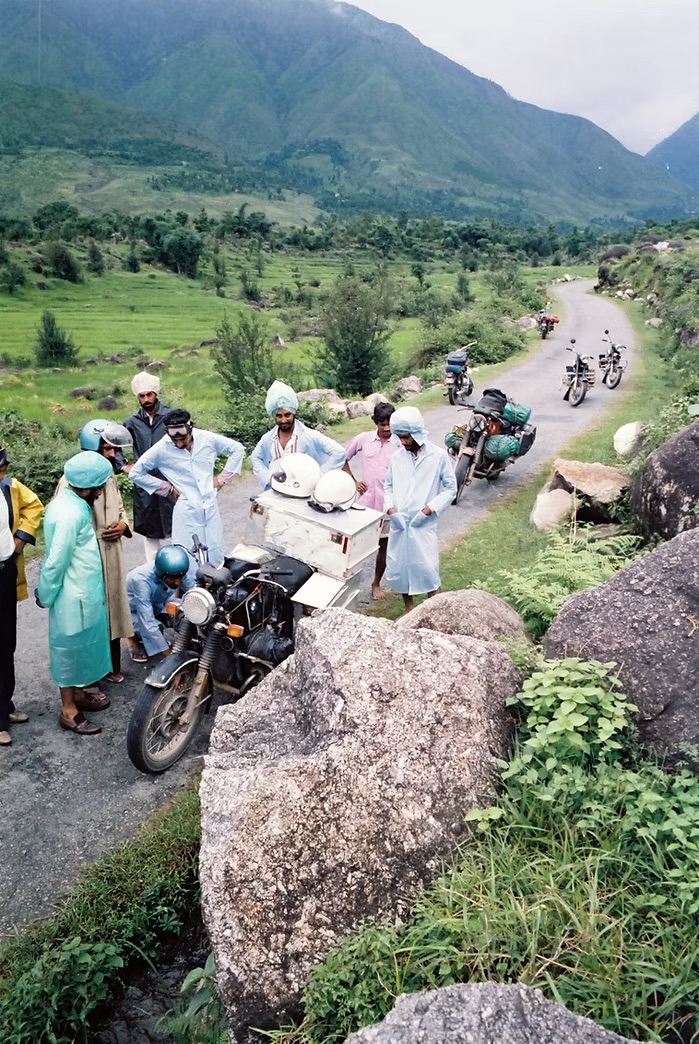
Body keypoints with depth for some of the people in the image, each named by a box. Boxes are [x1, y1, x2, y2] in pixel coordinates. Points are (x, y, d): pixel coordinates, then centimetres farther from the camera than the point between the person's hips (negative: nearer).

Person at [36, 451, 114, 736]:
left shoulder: (69, 502, 5)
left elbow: (56, 557, 12)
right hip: (75, 597, -9)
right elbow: (55, 561, -22)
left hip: (84, 592, 9)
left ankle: (78, 694, 38)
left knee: (82, 645, 21)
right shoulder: (71, 514, -27)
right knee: (72, 647, 4)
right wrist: (46, 596, -11)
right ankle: (68, 711, 18)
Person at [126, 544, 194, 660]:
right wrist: (170, 655, -39)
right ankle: (133, 638, 2)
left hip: (156, 605, 5)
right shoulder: (141, 579, -40)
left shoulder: (176, 572, -26)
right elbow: (148, 624, -39)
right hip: (131, 611, -5)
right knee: (152, 628, -32)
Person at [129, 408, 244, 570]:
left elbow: (237, 449, 9)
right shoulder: (161, 448, -10)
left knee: (218, 558, 11)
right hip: (186, 511, -2)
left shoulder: (207, 438, -5)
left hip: (211, 507, 3)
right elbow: (135, 473, -2)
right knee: (189, 563, 0)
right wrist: (168, 488, -3)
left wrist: (222, 478, 5)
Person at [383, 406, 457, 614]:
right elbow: (388, 486, 13)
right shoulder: (397, 457, 3)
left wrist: (430, 508, -14)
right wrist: (389, 507, -5)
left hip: (423, 525, -4)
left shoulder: (438, 456, -7)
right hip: (398, 523, 4)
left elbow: (450, 488, -3)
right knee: (398, 568, 11)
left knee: (427, 571, -6)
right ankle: (409, 610, 31)